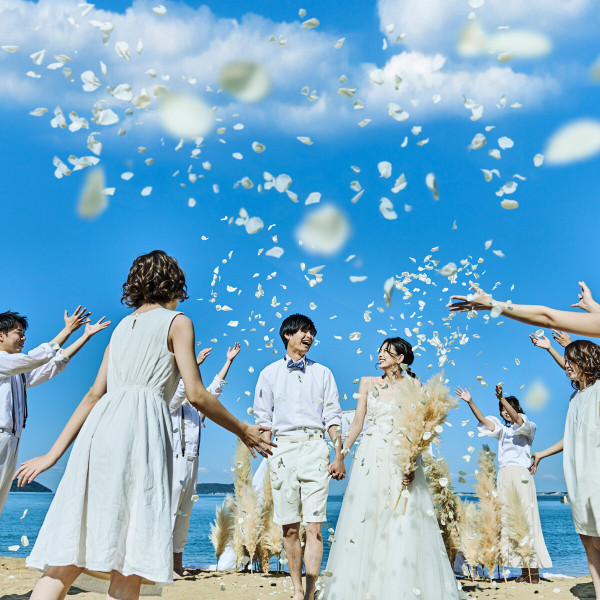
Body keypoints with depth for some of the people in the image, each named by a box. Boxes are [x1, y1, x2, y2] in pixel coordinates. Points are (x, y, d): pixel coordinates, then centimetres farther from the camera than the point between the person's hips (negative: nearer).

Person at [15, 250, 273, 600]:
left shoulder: (123, 326, 25)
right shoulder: (177, 322, 7)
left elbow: (94, 394, 20)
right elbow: (196, 395, -2)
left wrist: (54, 454, 21)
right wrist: (243, 431, 9)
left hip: (100, 427, 6)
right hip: (140, 426, -6)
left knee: (71, 554, 5)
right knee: (130, 558, -4)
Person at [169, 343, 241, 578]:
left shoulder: (196, 409, 20)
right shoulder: (172, 406, 2)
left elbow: (215, 388, 19)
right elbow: (181, 387, -17)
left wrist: (229, 361, 16)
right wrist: (196, 363, -22)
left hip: (192, 463, 8)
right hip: (174, 461, -8)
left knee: (184, 514, 8)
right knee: (169, 511, -9)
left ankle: (178, 564, 12)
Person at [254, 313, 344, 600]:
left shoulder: (323, 373, 14)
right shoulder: (269, 373, 12)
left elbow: (332, 417, 11)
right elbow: (263, 419, 10)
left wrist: (338, 457, 5)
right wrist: (265, 458, 3)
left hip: (314, 447, 0)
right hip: (283, 448, 0)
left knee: (314, 526, -8)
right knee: (289, 527, 4)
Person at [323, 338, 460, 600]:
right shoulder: (368, 383, 11)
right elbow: (357, 423, 9)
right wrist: (342, 454, 1)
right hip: (371, 459, 2)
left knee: (403, 525, -3)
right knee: (365, 522, 0)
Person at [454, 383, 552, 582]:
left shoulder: (528, 427, 6)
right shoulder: (502, 430, 23)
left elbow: (518, 419, -15)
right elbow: (483, 420, 10)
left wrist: (502, 398, -30)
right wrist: (470, 402, -3)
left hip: (521, 475, -6)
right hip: (504, 476, 6)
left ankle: (534, 571, -6)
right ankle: (524, 571, 4)